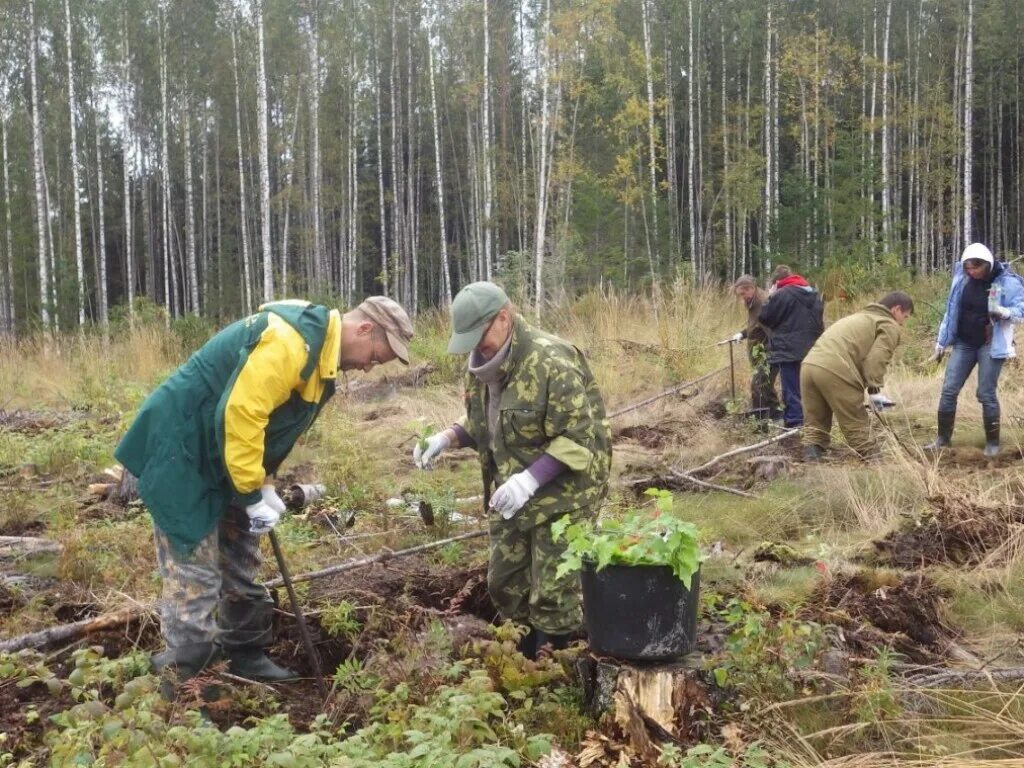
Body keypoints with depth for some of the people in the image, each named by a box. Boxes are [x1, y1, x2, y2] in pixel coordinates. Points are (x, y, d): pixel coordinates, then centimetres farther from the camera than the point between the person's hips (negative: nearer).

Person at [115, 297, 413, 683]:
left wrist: (264, 483, 7)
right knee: (194, 573, -6)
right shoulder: (288, 340, -28)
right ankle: (185, 677, 2)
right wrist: (252, 495, -24)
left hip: (222, 456, 10)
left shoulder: (322, 354, 6)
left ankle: (247, 658, 27)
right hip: (181, 451, -10)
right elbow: (240, 414, -32)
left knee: (241, 565, 16)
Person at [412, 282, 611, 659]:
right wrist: (447, 437, -2)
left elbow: (578, 440, -25)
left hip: (562, 495, -8)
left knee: (552, 595, -2)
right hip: (513, 494, 8)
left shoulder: (552, 361, -25)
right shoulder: (481, 363, 2)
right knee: (506, 584, 17)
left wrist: (531, 479, -34)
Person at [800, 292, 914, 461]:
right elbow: (876, 358, -6)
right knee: (857, 425, 1)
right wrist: (875, 389, -10)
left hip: (809, 364, 8)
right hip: (835, 370, -7)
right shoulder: (889, 326, 11)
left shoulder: (861, 317, 39)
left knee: (815, 423, 13)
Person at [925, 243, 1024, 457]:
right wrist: (941, 343, 11)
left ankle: (992, 442, 12)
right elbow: (951, 311, 8)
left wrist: (1003, 312, -34)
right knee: (949, 389, 2)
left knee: (986, 393, -3)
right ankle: (943, 437, 14)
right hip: (963, 343, 5)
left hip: (991, 345, -4)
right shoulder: (961, 278, 0)